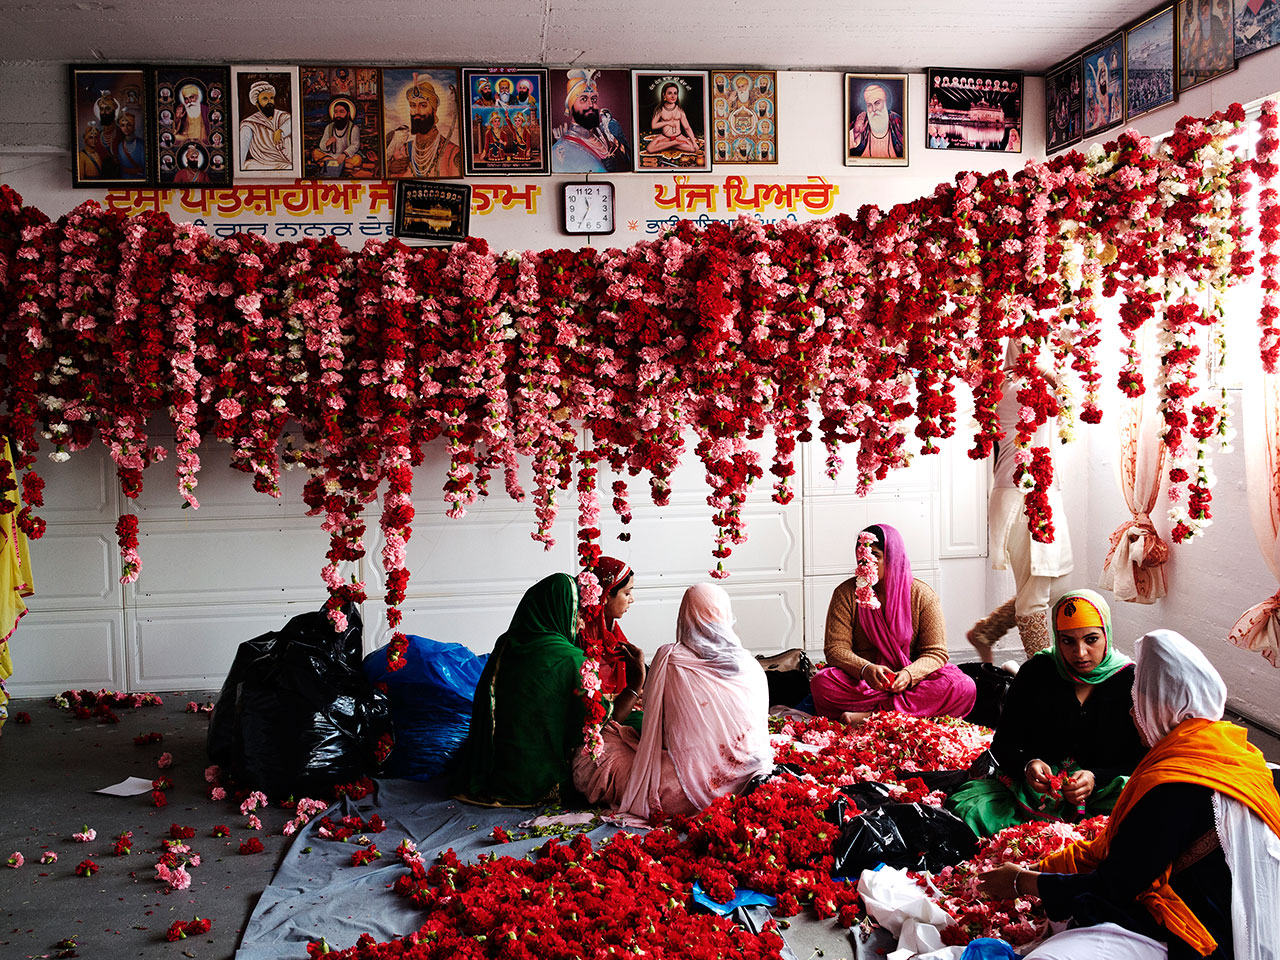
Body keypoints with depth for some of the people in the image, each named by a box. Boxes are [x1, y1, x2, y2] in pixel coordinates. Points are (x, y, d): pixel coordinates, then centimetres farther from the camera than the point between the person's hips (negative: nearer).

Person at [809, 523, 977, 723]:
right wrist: (865, 669, -28)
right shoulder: (846, 593, 0)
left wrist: (909, 674, -26)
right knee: (822, 683, -32)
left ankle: (872, 714, -30)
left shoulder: (923, 595, 1)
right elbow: (835, 649, -7)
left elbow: (936, 652, -4)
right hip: (861, 682, 0)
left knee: (963, 688, -27)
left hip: (913, 681, 0)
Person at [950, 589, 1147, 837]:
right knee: (967, 806, -26)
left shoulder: (1130, 681, -1)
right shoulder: (1036, 673, 1)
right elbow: (1003, 744, 4)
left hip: (1101, 791, 0)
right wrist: (1026, 764, -20)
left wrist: (1095, 778, -20)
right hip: (1032, 788, 1)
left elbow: (1140, 761, -1)